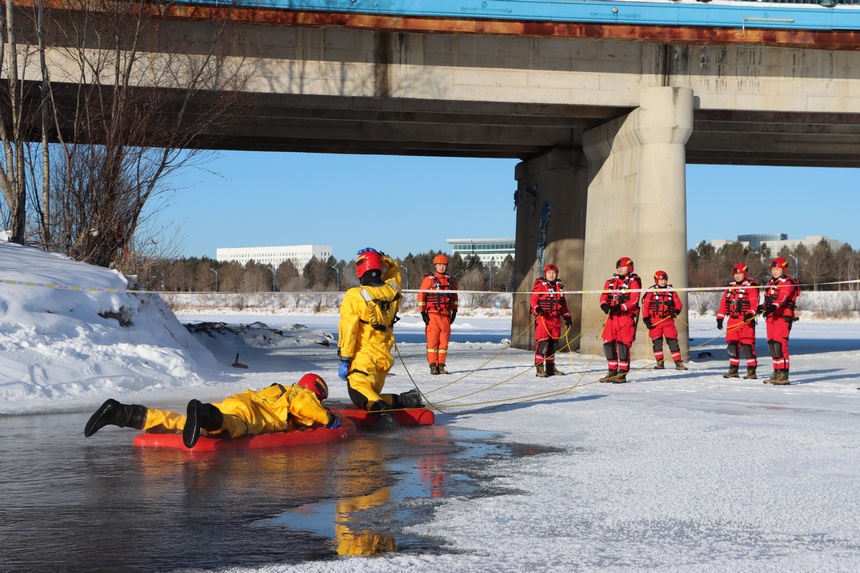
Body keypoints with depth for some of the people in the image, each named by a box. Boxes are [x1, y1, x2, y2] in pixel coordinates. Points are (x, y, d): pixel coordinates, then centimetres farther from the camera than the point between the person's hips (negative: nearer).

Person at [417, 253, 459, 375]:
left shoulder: (450, 280, 12)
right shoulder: (429, 279, -2)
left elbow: (454, 297, 21)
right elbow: (421, 295, -3)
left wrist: (454, 311, 14)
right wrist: (423, 312, -8)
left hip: (446, 315, 4)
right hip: (432, 315, -4)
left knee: (444, 341, 4)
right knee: (432, 340, -5)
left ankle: (441, 365, 11)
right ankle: (433, 365, -1)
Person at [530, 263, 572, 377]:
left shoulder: (559, 286, 18)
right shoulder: (540, 285, -1)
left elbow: (563, 303, 24)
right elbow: (533, 300, -8)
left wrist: (567, 317, 19)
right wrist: (537, 309, -27)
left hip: (556, 318, 7)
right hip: (543, 318, -7)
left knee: (553, 342, 10)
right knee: (542, 341, -12)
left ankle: (550, 367, 19)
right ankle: (539, 368, -11)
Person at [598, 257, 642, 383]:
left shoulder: (633, 282, 0)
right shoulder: (610, 282, 18)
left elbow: (633, 300, -11)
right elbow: (604, 296, 8)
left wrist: (620, 308, -25)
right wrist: (604, 305, -15)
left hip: (626, 317, -5)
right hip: (611, 317, 6)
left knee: (623, 344, -8)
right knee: (608, 343, 3)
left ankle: (622, 374, -3)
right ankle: (612, 372, 15)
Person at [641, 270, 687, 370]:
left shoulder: (671, 291, 8)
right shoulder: (651, 291, 0)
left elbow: (678, 303, 10)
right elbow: (645, 305, -2)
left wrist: (676, 311, -12)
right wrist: (646, 320, -8)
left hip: (668, 320, 1)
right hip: (655, 321, -1)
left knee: (673, 341, -2)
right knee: (657, 341, 2)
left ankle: (678, 363, -2)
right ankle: (660, 363, 11)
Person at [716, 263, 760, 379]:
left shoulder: (751, 286, -3)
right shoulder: (729, 287, 17)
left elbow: (754, 303, -13)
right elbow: (723, 303, 17)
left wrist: (750, 314, -29)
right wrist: (720, 317, 11)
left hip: (746, 321, -6)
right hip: (732, 320, 7)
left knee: (747, 345, -10)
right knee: (732, 344, 8)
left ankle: (751, 371, -7)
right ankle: (733, 370, 18)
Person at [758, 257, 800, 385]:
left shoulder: (787, 283, -6)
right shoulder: (770, 283, 21)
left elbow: (782, 297, -23)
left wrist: (774, 307, -40)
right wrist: (763, 307, 4)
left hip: (782, 317, -9)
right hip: (771, 317, 9)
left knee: (779, 345, -16)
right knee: (772, 346, 10)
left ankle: (783, 375, -16)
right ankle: (776, 373, 19)